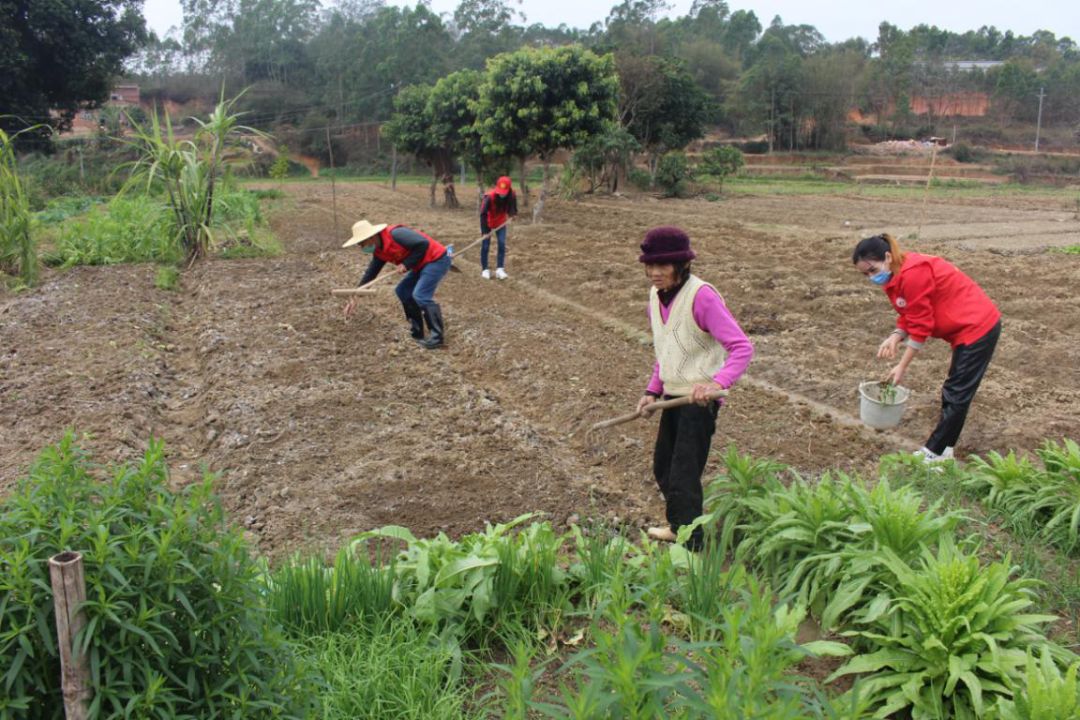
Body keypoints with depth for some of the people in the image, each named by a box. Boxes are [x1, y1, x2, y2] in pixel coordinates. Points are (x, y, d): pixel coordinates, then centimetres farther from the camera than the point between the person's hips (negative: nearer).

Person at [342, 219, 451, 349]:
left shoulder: (395, 234, -24)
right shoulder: (379, 252, 6)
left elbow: (423, 243, -28)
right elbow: (370, 274, 12)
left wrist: (406, 264, -21)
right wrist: (355, 299, 10)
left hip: (437, 260, -10)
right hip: (423, 265, 10)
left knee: (420, 295, -20)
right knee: (403, 291, 10)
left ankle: (438, 336, -11)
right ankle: (417, 332, 15)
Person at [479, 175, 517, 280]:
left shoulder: (512, 196, -23)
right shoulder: (489, 197, -35)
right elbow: (483, 214, -29)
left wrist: (513, 213, -9)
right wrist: (485, 230, -29)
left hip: (501, 222, 3)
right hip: (488, 222, -3)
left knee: (502, 244, -4)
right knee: (485, 246, 1)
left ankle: (500, 269, 2)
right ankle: (484, 269, 13)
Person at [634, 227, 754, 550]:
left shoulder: (702, 296, -21)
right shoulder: (656, 296, 5)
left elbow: (742, 348, -26)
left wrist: (717, 383, -41)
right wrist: (653, 390, 9)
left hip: (700, 399, -9)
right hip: (673, 395, 9)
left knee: (683, 476, -9)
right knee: (663, 467, 22)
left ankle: (691, 547, 3)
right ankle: (678, 526, 44)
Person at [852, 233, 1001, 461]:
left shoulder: (913, 275, -27)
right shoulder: (895, 276, 3)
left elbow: (921, 326, -23)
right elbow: (910, 317, 7)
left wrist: (902, 367, -17)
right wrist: (895, 337, -13)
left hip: (977, 328, -11)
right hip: (968, 327, 11)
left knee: (957, 395, -3)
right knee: (954, 391, 16)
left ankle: (934, 453, 4)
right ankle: (941, 449, 26)